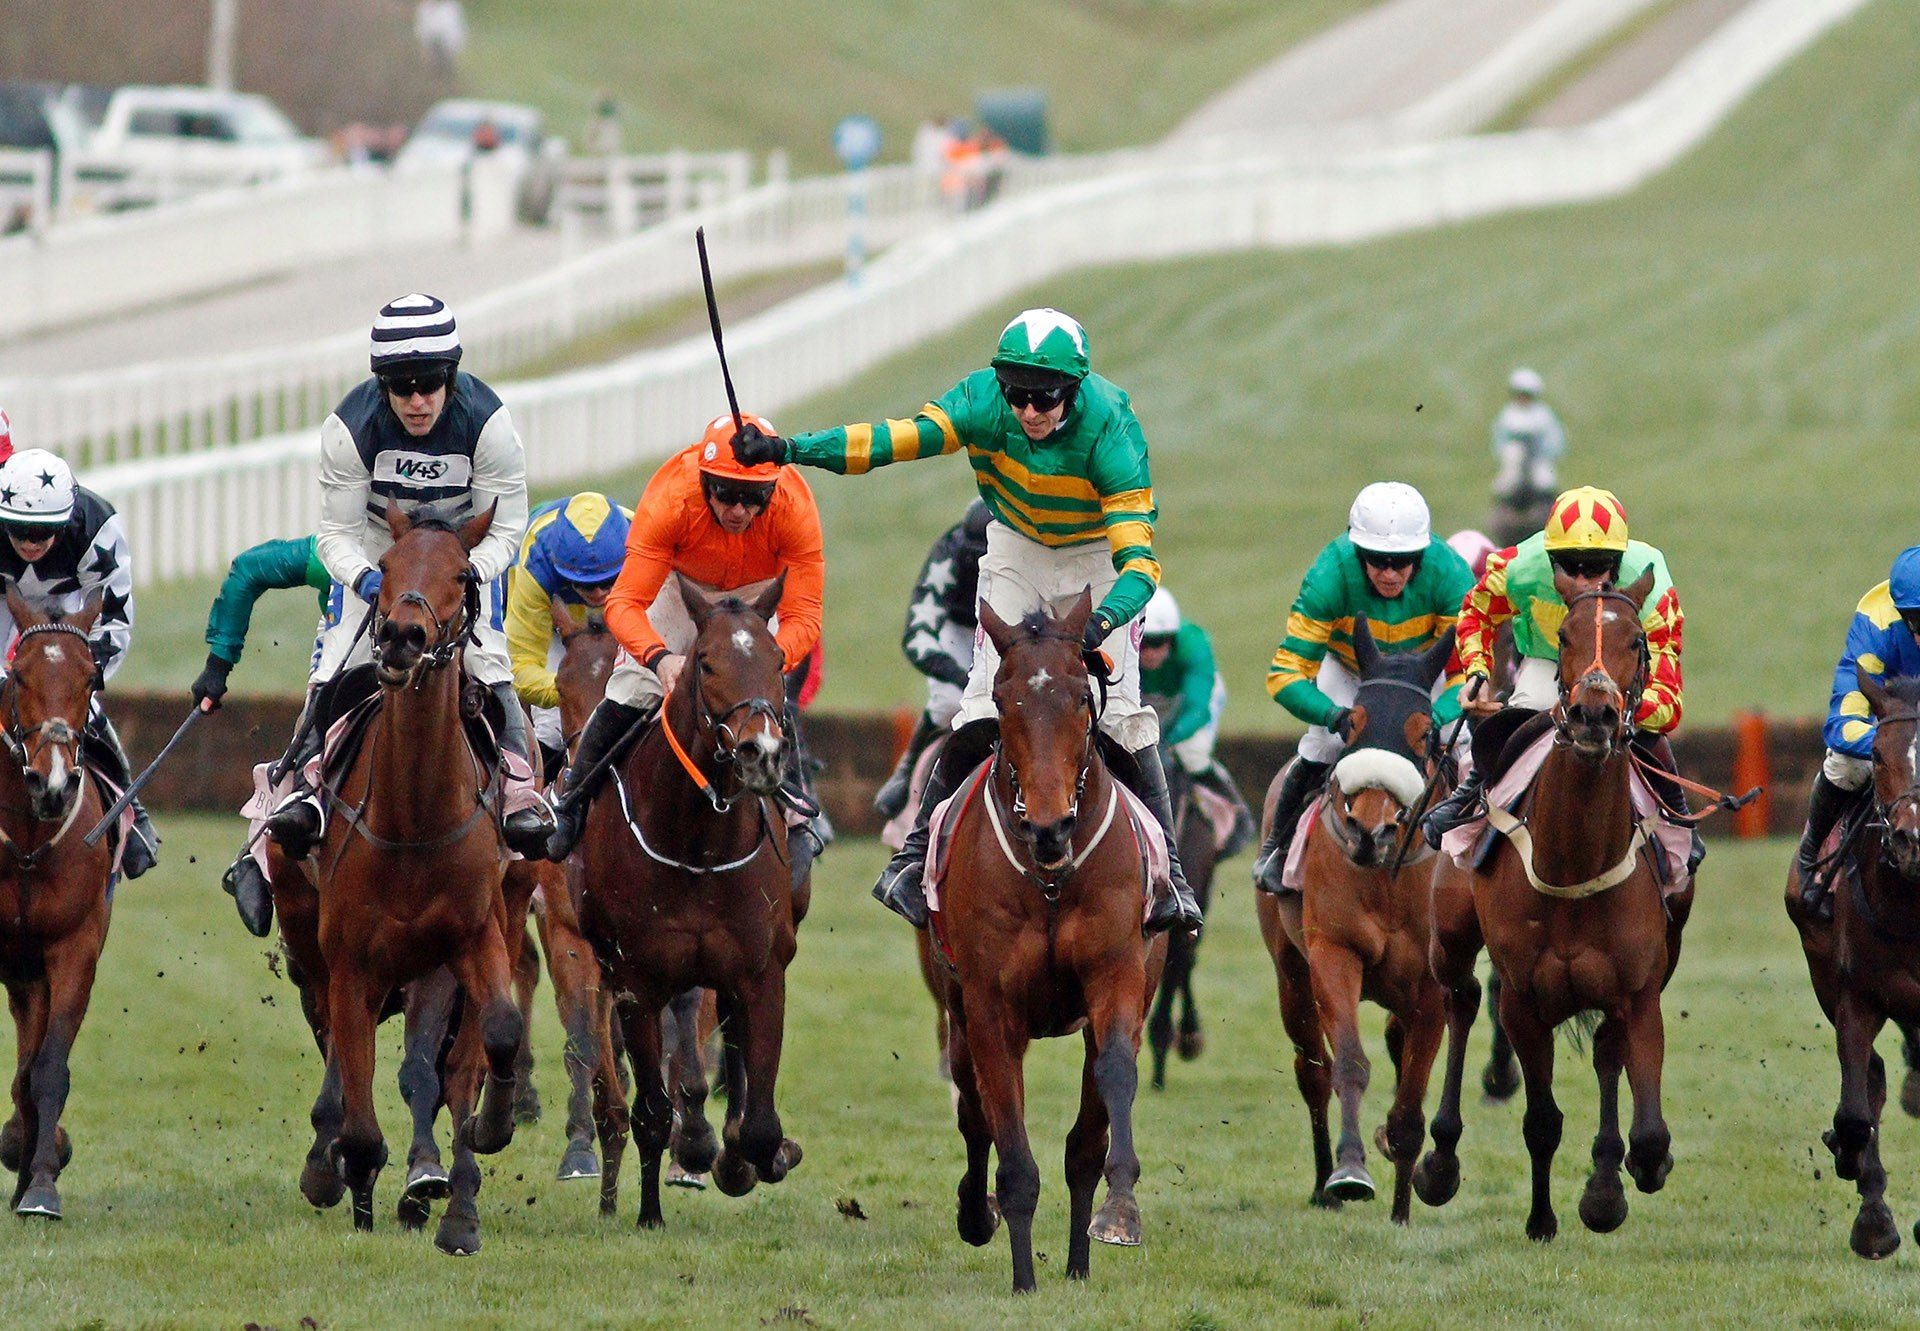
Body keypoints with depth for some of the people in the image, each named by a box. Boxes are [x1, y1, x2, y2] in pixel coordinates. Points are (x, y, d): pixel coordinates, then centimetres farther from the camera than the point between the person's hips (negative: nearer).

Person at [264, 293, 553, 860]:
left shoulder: (487, 421, -28)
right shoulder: (350, 427, -27)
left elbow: (504, 531, -19)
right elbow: (337, 533, -19)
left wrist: (468, 573, -39)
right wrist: (364, 579, -40)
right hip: (375, 551, 1)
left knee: (485, 655, -20)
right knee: (338, 660, -14)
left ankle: (520, 787, -14)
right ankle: (311, 783, -5)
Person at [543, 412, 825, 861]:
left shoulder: (795, 509, -37)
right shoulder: (670, 500, -40)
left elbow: (803, 617, -35)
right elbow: (625, 603, -40)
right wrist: (659, 656, -60)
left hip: (756, 593, 1)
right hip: (679, 584, -1)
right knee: (633, 690, -10)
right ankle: (572, 803, 12)